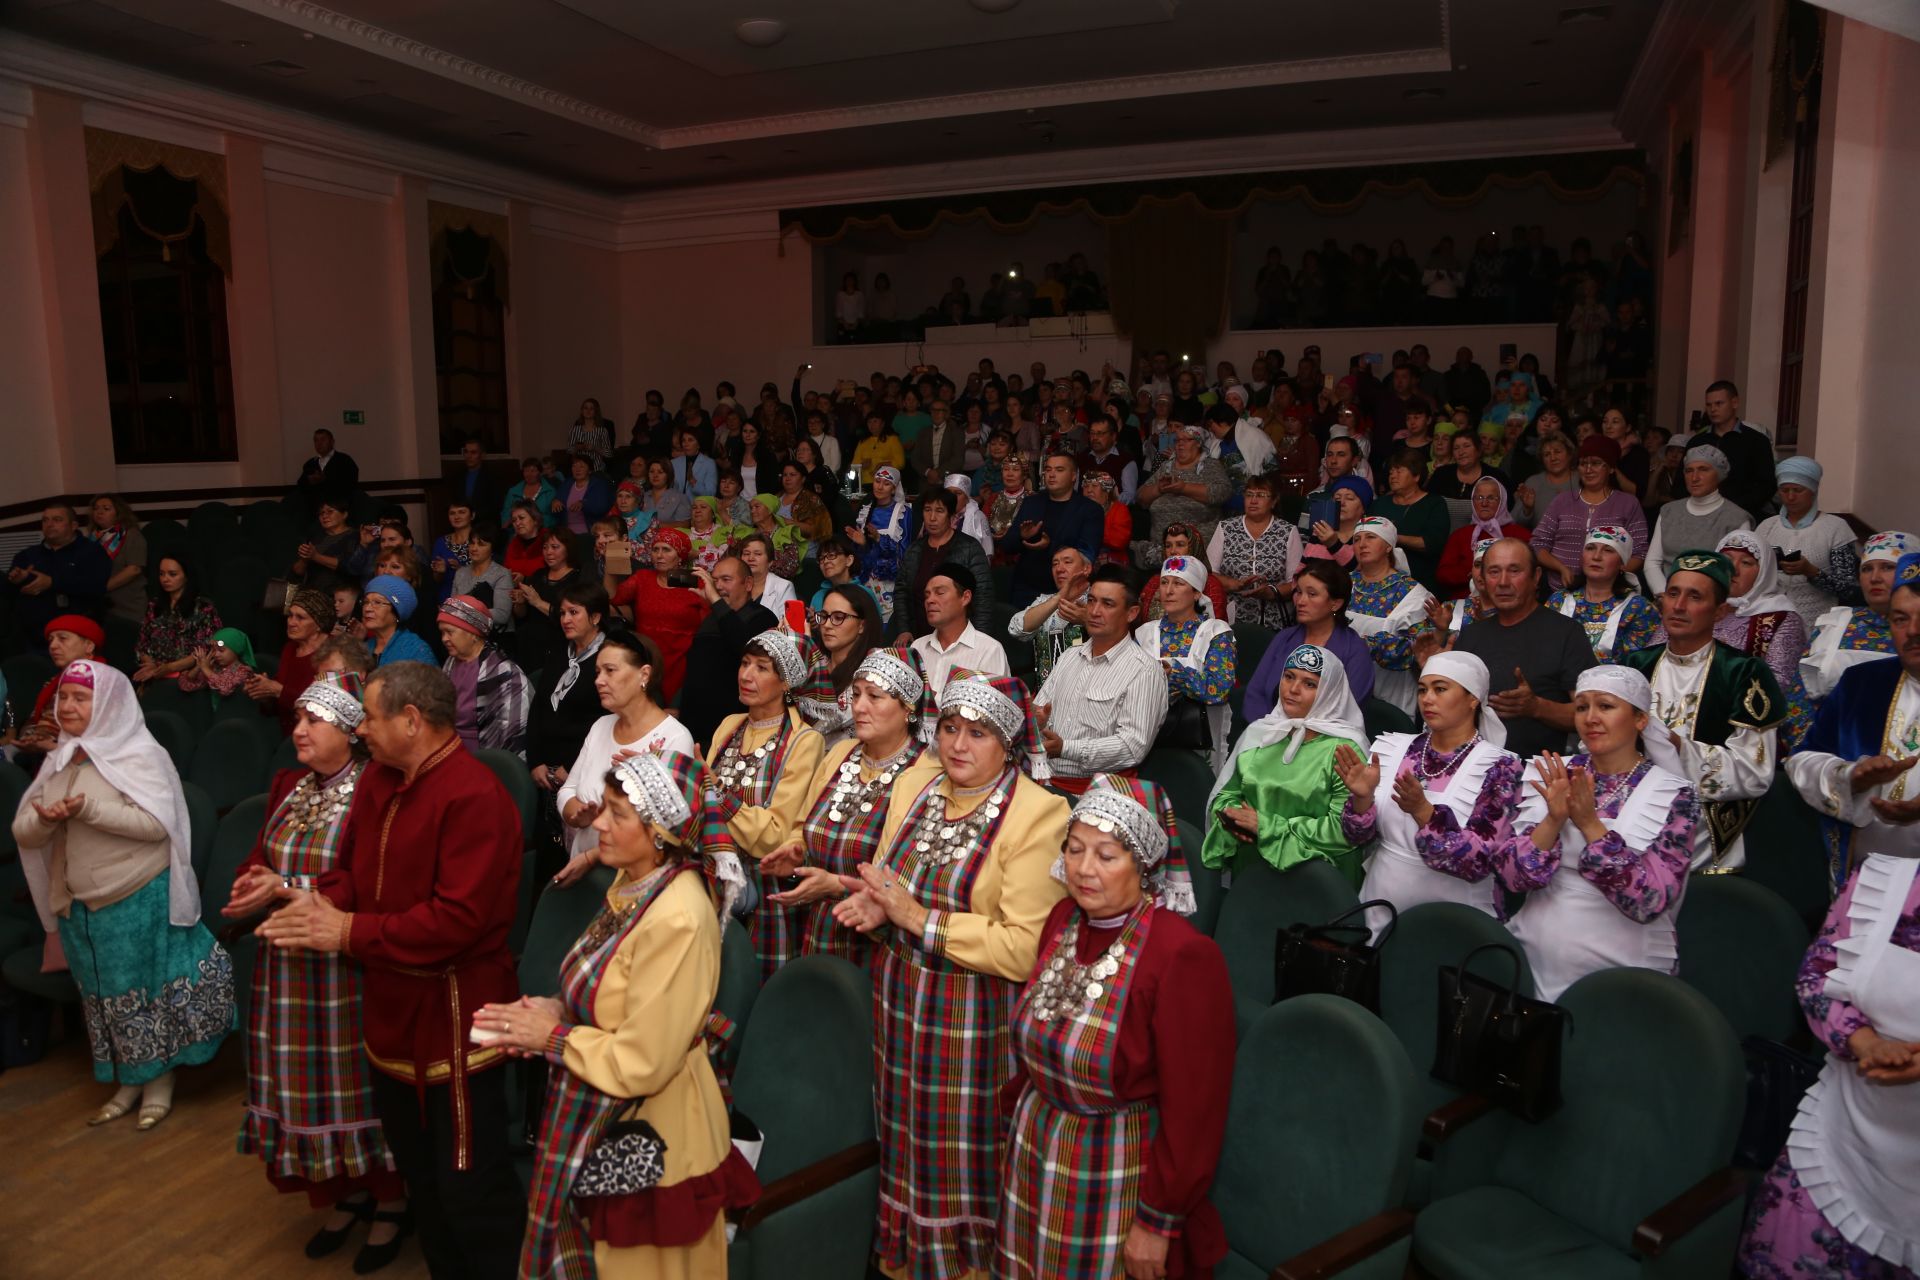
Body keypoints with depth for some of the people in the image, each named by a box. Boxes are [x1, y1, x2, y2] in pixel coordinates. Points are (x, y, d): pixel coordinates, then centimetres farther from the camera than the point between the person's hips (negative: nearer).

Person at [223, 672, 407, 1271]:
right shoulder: (288, 786, 10)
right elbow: (257, 859, 11)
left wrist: (289, 889, -23)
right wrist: (251, 886, -11)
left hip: (349, 968, -7)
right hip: (288, 965, 7)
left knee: (358, 1084, 5)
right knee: (306, 1086, 14)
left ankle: (391, 1203, 25)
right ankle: (347, 1194, 34)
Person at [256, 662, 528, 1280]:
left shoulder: (474, 796, -24)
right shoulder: (378, 779, 6)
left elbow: (457, 918, -28)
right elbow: (355, 868, 13)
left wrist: (349, 933, -22)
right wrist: (322, 904, -10)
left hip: (454, 1014, -9)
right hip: (392, 1010, 10)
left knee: (470, 1185, 2)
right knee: (417, 1168, 24)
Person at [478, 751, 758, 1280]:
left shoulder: (676, 920, -29)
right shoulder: (633, 886, -1)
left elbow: (641, 1064, -26)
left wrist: (552, 1037, -16)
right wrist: (557, 1009, -4)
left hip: (650, 1145, -8)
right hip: (609, 1132, 8)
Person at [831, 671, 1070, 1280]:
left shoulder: (1038, 814, -18)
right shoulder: (913, 793, 3)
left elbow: (1024, 949, -23)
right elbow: (886, 884, 15)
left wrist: (918, 918, -22)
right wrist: (875, 906, -9)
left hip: (976, 1015, -6)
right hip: (901, 996, 6)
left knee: (966, 1152, 7)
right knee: (909, 1135, 19)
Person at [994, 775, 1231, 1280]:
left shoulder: (1184, 956, -23)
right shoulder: (1063, 918, -2)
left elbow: (1194, 1111, -19)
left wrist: (1159, 1223, -14)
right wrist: (1027, 1109, 15)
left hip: (1120, 1178, -6)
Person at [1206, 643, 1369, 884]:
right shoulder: (1257, 732, 11)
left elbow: (1344, 829, -15)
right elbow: (1226, 793, 15)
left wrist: (1267, 826, -14)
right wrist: (1233, 815, -7)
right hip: (1249, 866, 4)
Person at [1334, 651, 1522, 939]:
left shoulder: (1498, 766, -7)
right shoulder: (1392, 748, 3)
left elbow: (1479, 863, -15)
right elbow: (1356, 836, 3)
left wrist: (1422, 811, -25)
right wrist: (1362, 797, -15)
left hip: (1456, 919, -2)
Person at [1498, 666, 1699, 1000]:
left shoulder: (1674, 795, -3)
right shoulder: (1552, 774, 4)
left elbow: (1650, 901, -14)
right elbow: (1508, 875, -3)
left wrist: (1590, 824, -20)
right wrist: (1554, 820, -17)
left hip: (1623, 976, -2)